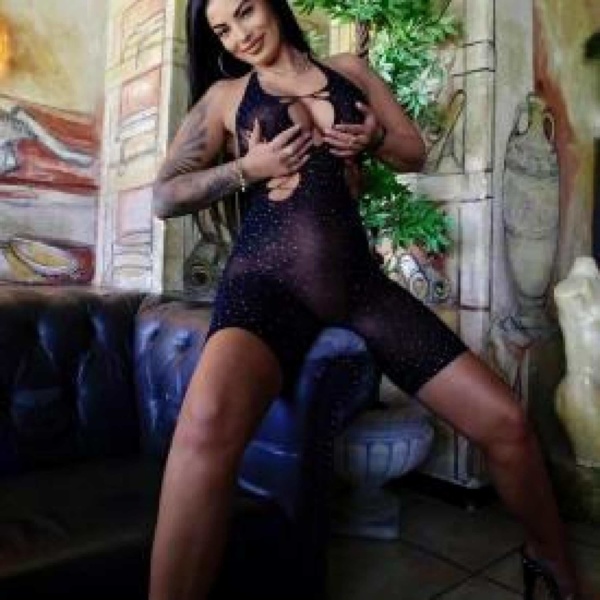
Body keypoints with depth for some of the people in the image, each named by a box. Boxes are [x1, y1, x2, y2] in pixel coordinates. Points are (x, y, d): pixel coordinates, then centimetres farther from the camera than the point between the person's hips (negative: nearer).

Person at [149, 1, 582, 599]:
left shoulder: (349, 70, 21)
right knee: (208, 421, -39)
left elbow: (415, 152, 24)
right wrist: (246, 169, -5)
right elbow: (164, 197, 10)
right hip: (269, 281, -2)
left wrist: (375, 138, 1)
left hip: (358, 281, 3)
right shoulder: (224, 95, 14)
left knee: (504, 421, -2)